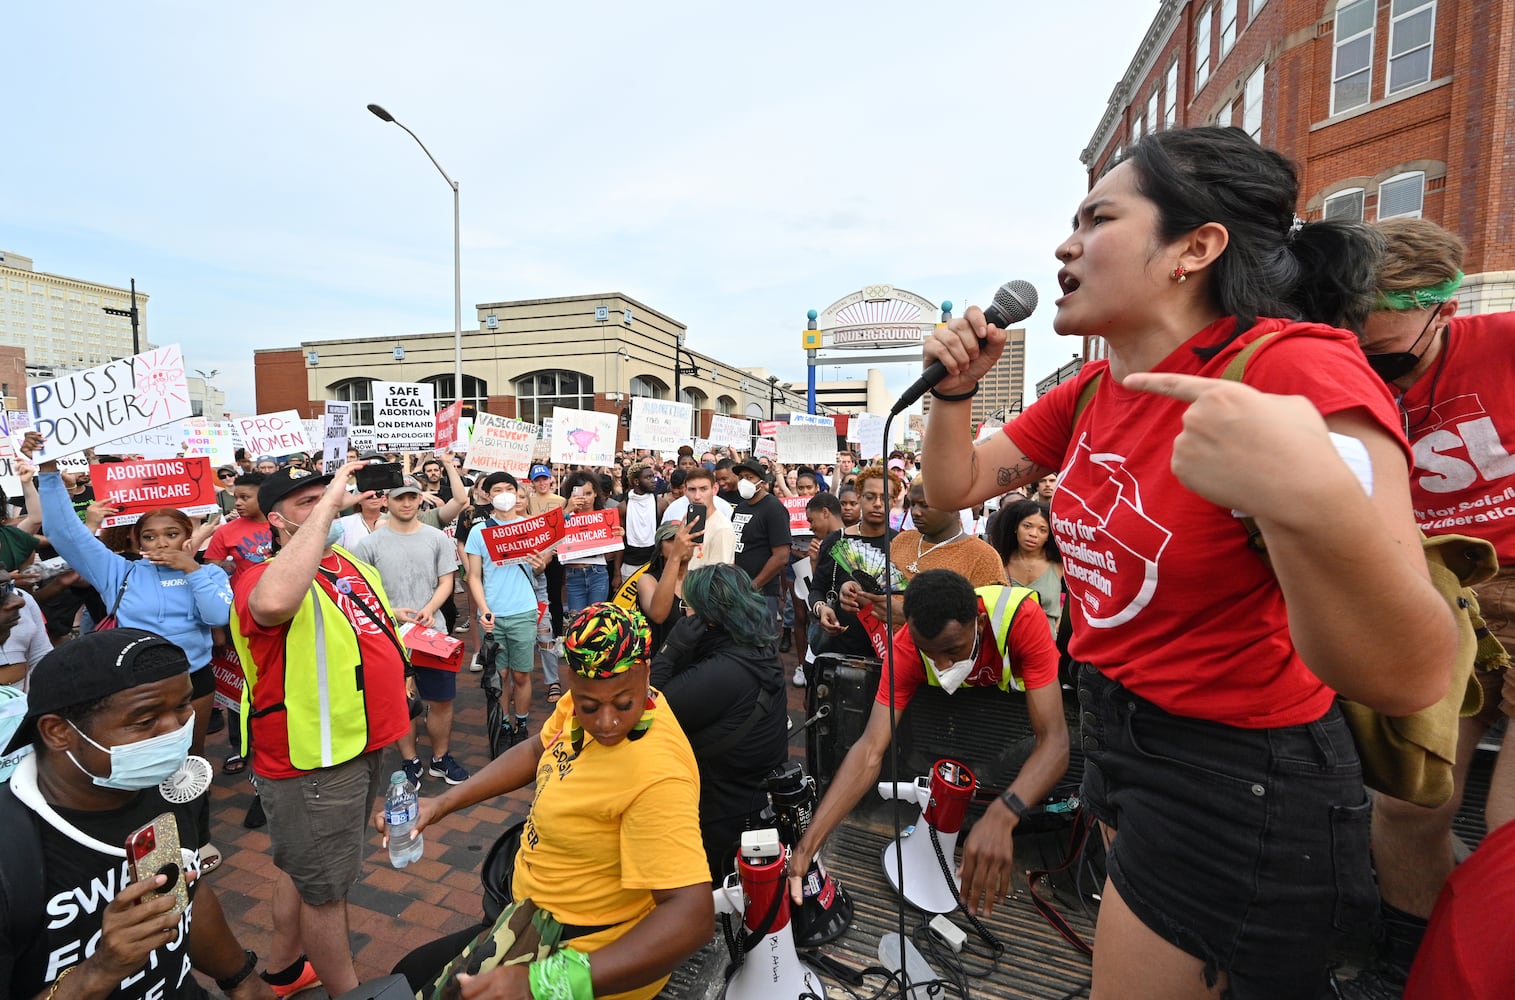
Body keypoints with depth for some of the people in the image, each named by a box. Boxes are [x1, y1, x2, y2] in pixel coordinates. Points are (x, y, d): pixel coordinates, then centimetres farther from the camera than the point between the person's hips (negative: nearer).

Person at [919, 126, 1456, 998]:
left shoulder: (1298, 373, -25)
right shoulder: (1092, 393, -2)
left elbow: (1409, 679, -29)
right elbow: (955, 487, 6)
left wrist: (1309, 501, -47)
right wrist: (956, 388, -11)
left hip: (1240, 781, -7)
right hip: (1119, 731, 8)